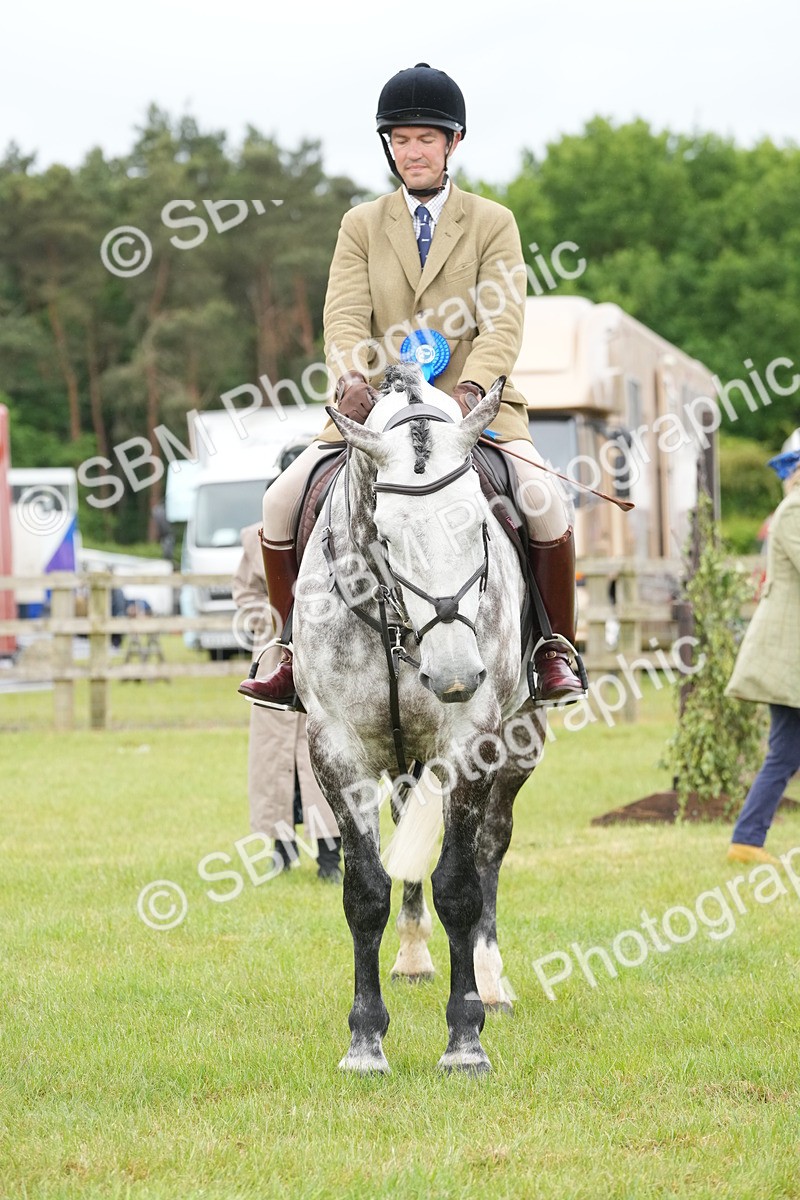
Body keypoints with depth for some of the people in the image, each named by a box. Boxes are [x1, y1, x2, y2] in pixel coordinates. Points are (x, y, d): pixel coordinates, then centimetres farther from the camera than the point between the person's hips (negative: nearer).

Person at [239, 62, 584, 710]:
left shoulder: (493, 223, 5)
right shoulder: (362, 225, 10)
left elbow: (503, 322, -7)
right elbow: (345, 315, -3)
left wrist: (471, 388, -27)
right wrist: (353, 378, -26)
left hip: (474, 406, -2)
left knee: (546, 506, -26)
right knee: (282, 504, -15)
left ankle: (555, 652, -6)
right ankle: (299, 651, 2)